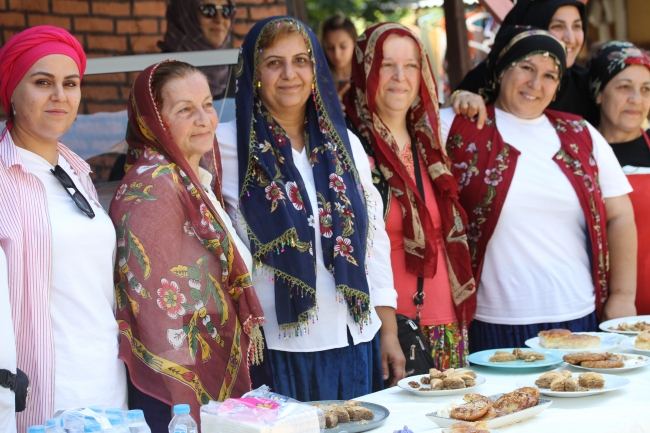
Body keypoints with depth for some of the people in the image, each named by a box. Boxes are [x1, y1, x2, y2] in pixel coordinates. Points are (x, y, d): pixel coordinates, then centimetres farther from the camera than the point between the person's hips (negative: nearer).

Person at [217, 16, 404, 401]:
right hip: (277, 349, -4)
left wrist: (389, 333, 8)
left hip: (356, 343, 4)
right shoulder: (229, 146, -4)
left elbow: (375, 238, 9)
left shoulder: (343, 143, 8)